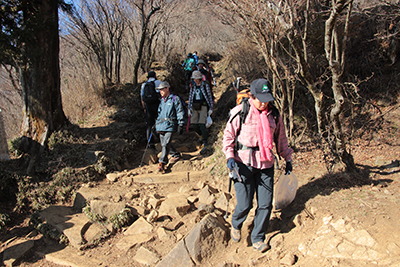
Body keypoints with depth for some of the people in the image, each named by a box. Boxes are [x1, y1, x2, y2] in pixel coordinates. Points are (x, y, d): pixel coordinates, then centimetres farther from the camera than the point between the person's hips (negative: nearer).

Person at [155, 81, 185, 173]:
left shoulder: (175, 99, -2)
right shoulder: (162, 100, 19)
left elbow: (180, 113, -4)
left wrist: (180, 125, -9)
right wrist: (156, 124, 25)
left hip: (170, 126, -7)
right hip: (161, 126, 7)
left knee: (166, 144, -15)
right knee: (163, 144, 10)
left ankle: (162, 163, -15)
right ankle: (176, 155, 31)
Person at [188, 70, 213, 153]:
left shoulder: (205, 85, -1)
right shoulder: (193, 87, 13)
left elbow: (209, 97, 2)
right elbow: (190, 97, 16)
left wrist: (210, 108, -1)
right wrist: (189, 108, 7)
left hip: (203, 107, -5)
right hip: (195, 107, 5)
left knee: (201, 124, -17)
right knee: (194, 124, -3)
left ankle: (205, 144, -18)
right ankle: (204, 136, 26)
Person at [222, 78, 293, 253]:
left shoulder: (274, 114, 6)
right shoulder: (240, 112, -5)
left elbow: (281, 139, 18)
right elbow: (228, 135, 1)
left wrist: (287, 158, 21)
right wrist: (230, 156, -11)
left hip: (266, 164, 4)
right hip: (244, 163, -3)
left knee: (265, 204, 3)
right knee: (244, 204, -3)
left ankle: (258, 238, 24)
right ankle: (236, 225, 32)